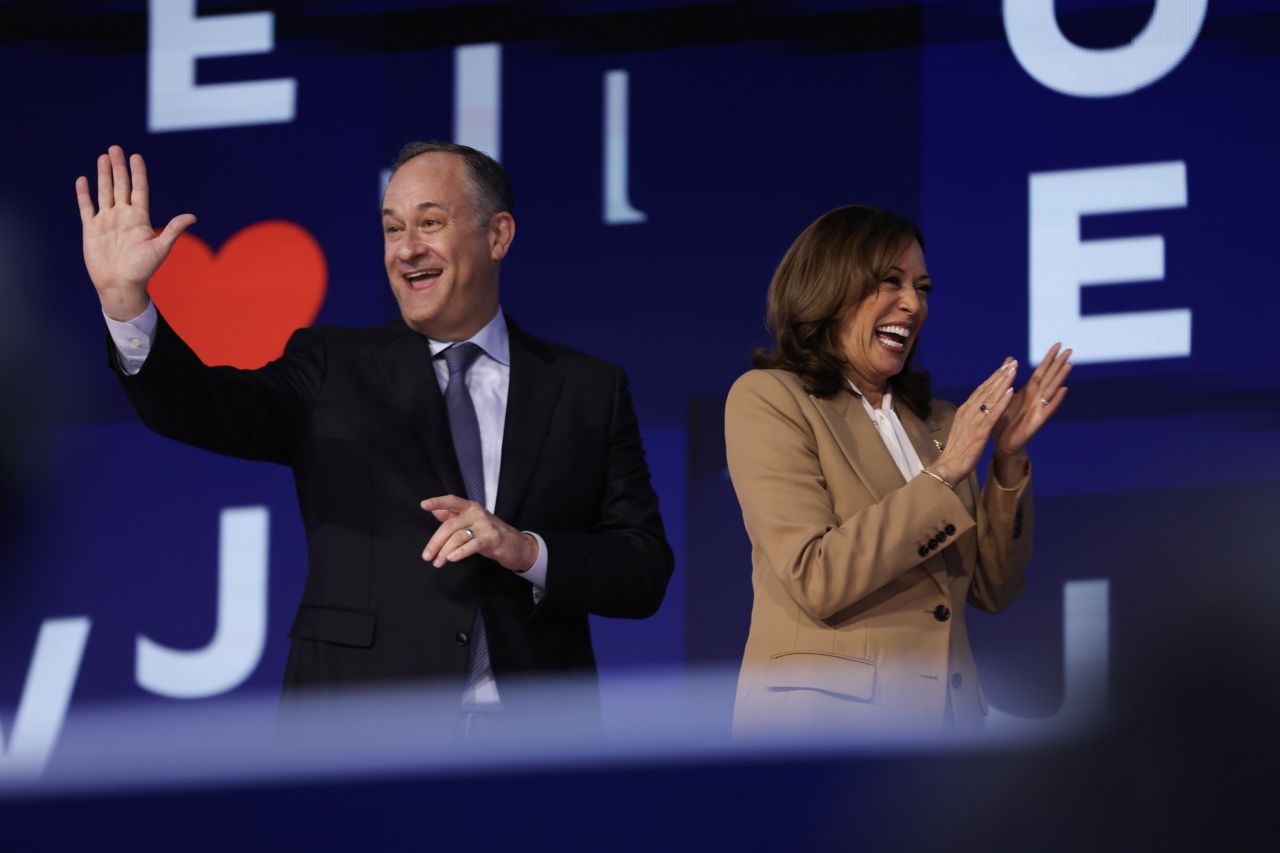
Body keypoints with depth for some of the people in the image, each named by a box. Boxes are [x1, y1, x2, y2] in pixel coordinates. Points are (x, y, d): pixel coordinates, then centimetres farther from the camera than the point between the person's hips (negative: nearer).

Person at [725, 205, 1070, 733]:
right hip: (823, 714, -5)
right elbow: (817, 581, -14)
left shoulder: (935, 421, 16)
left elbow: (992, 591, 11)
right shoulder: (766, 398, -2)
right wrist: (943, 475, -14)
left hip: (943, 712, 5)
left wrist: (1008, 459, 0)